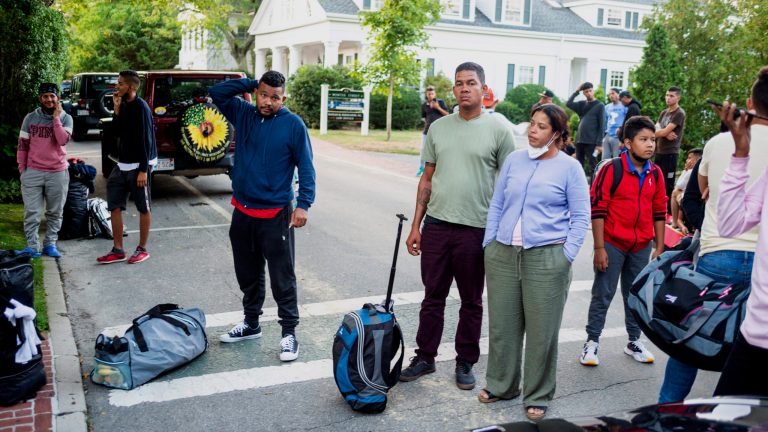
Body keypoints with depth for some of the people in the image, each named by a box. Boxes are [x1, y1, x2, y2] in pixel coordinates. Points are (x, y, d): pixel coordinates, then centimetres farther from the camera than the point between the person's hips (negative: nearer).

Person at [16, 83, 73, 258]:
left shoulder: (65, 118, 0)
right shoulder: (30, 118, 3)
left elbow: (63, 140, -17)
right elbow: (22, 145, 7)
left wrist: (56, 117, -14)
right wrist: (22, 169, 4)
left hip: (58, 173, 0)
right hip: (33, 172, 0)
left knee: (55, 212, 7)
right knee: (32, 213, -1)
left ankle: (50, 244, 17)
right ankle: (32, 246, 4)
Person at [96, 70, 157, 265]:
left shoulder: (140, 107, -14)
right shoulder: (124, 106, 9)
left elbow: (146, 140, -17)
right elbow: (117, 133, 9)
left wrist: (143, 170, -19)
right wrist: (117, 110, -3)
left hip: (139, 165, -8)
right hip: (122, 164, 8)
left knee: (144, 208, 4)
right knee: (114, 205, 6)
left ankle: (142, 249, 15)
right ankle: (118, 250, 14)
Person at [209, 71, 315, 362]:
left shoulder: (293, 124, -8)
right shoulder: (244, 115, 5)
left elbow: (306, 167, -8)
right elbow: (217, 93, 6)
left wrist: (303, 204, -17)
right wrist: (251, 83, 0)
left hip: (275, 215, -5)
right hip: (242, 212, 5)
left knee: (282, 278, 1)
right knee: (248, 274, 18)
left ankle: (289, 333, 12)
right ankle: (251, 324, 34)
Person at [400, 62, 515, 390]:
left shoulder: (498, 129, -3)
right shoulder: (438, 128, 8)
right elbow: (427, 178, 11)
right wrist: (416, 225, 7)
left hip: (476, 229, -3)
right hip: (436, 226, 3)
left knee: (471, 302, 10)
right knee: (433, 297, 13)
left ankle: (465, 363, 25)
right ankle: (425, 357, 26)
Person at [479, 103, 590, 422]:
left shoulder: (569, 167, -2)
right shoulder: (514, 160, 8)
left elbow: (581, 218, -1)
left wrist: (566, 257, -8)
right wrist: (488, 244, 7)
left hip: (546, 258, -3)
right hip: (502, 254, 4)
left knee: (542, 330, 5)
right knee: (501, 324, 11)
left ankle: (537, 396, 21)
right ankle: (500, 385, 29)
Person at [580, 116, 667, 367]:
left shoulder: (655, 174, 4)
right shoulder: (611, 170, -12)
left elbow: (659, 212, 11)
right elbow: (597, 209, -11)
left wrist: (660, 247, 9)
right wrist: (599, 248, -13)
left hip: (642, 247, 5)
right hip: (613, 244, -5)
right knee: (603, 295, 2)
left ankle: (634, 342, 28)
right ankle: (592, 342, 12)